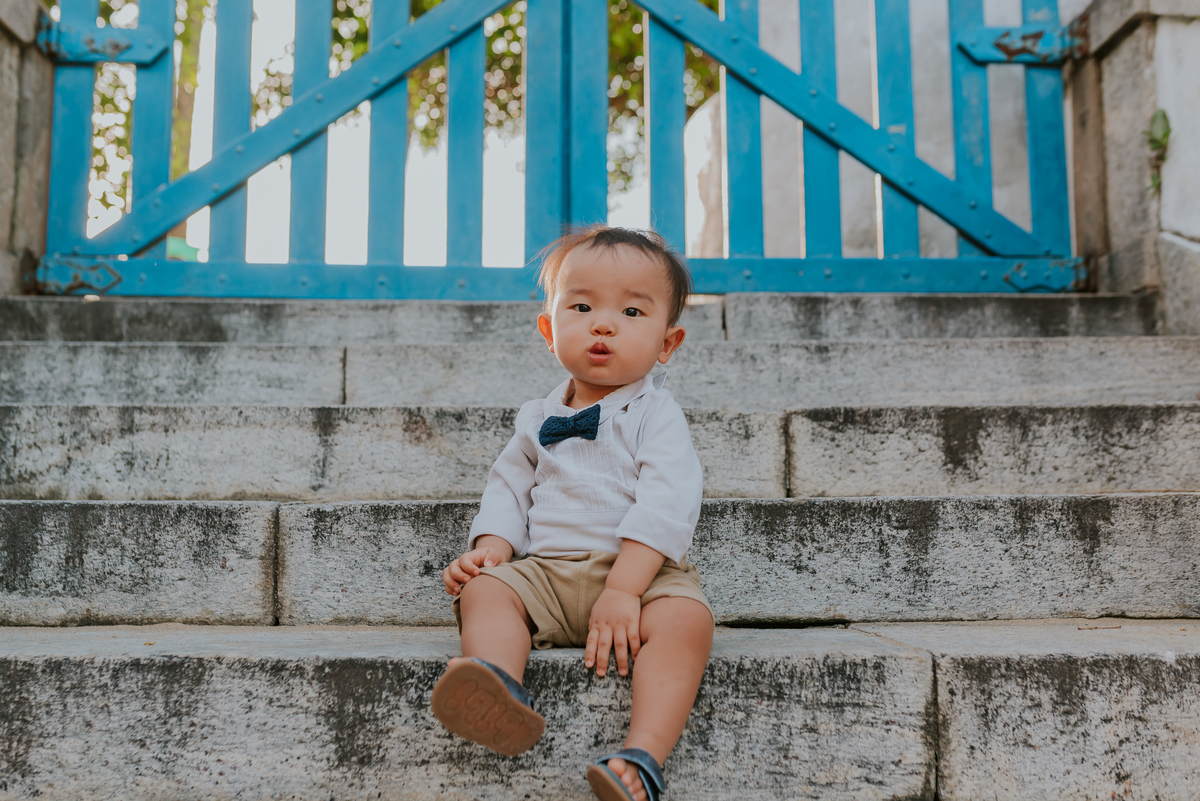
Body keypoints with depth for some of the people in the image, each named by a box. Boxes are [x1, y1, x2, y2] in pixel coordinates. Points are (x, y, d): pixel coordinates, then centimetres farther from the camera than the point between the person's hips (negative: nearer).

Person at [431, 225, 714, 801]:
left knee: (687, 618, -33)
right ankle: (501, 692, -48)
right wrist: (491, 550, -3)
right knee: (483, 590, -22)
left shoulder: (655, 413, 0)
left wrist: (622, 589, -23)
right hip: (547, 570, 4)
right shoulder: (538, 420, 16)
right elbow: (509, 489, 20)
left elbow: (667, 501, -12)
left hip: (642, 571, -4)